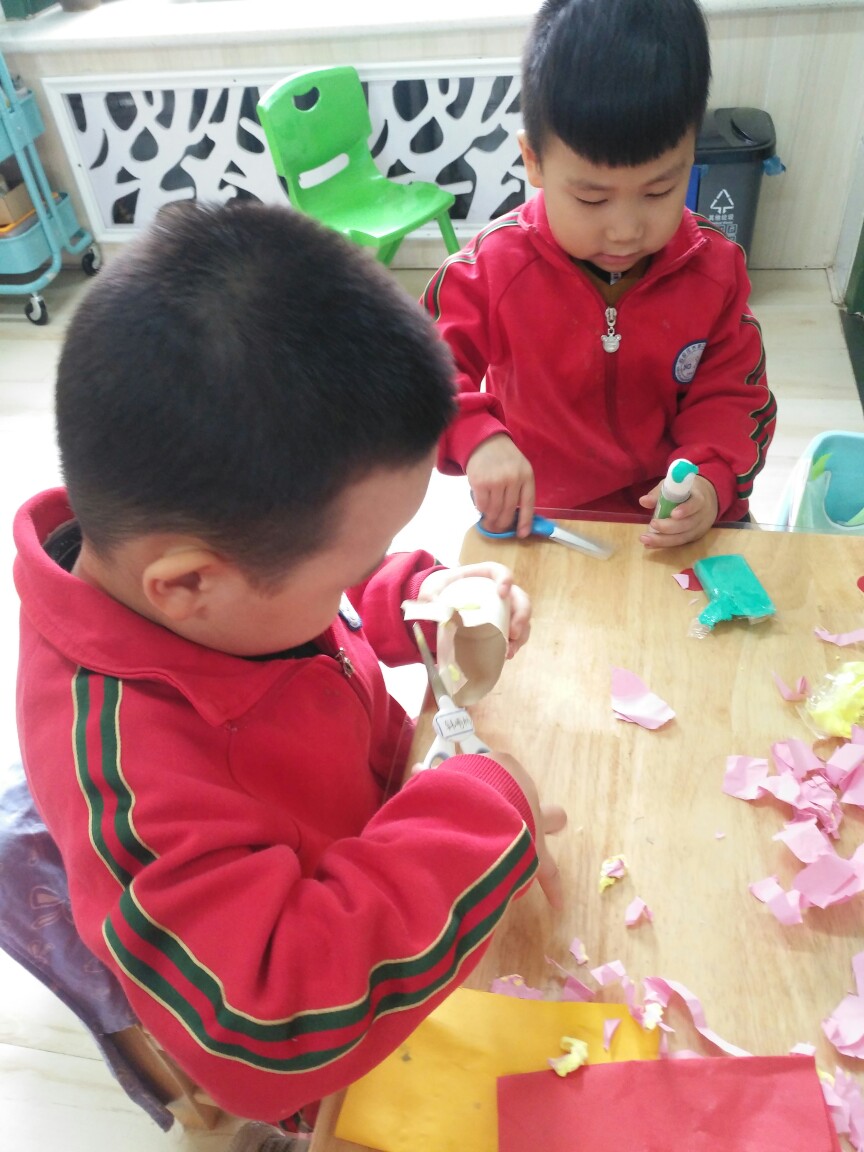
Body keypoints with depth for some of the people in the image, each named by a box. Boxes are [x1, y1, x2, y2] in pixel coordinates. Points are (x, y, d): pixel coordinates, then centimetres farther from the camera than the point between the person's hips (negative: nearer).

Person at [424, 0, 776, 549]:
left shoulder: (715, 268, -6)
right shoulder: (494, 265, -13)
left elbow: (731, 396, 1)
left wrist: (710, 481, -20)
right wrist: (476, 440, -27)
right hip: (533, 519, -2)